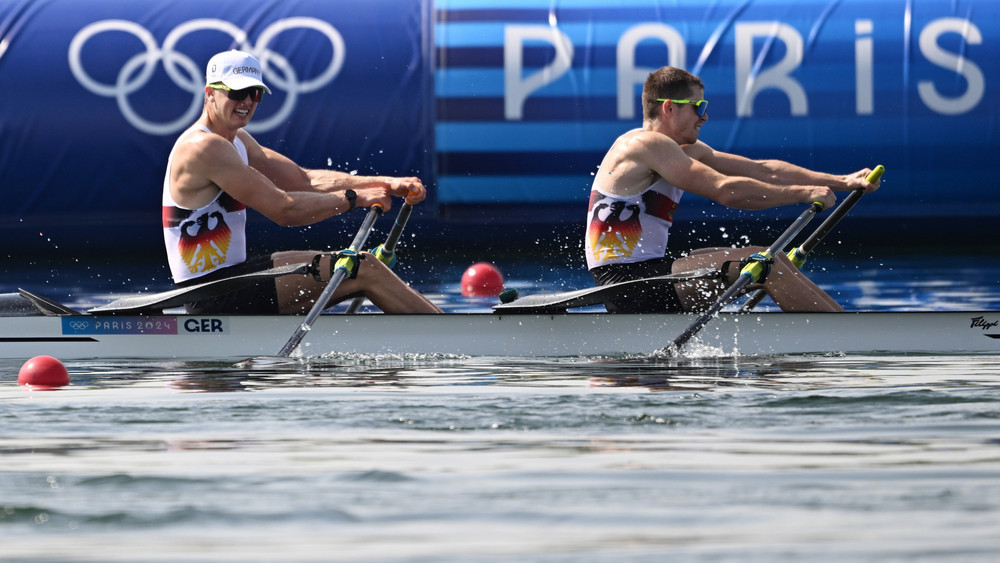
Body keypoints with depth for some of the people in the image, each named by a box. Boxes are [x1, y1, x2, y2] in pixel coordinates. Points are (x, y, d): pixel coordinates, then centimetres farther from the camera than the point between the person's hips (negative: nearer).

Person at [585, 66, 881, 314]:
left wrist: (841, 181, 7)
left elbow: (764, 170, 13)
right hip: (630, 285, -10)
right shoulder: (646, 144, -15)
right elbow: (726, 190, -22)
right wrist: (803, 193, -15)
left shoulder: (688, 150, 15)